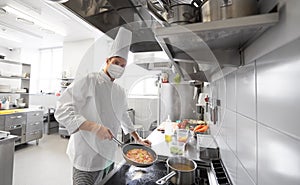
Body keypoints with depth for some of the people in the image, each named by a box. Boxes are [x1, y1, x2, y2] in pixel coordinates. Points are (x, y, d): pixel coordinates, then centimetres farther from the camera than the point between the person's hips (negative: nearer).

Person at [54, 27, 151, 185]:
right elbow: (62, 111, -19)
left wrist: (138, 139, 18)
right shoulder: (89, 81, -14)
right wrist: (94, 127, -30)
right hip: (88, 158, -6)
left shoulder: (120, 91, 7)